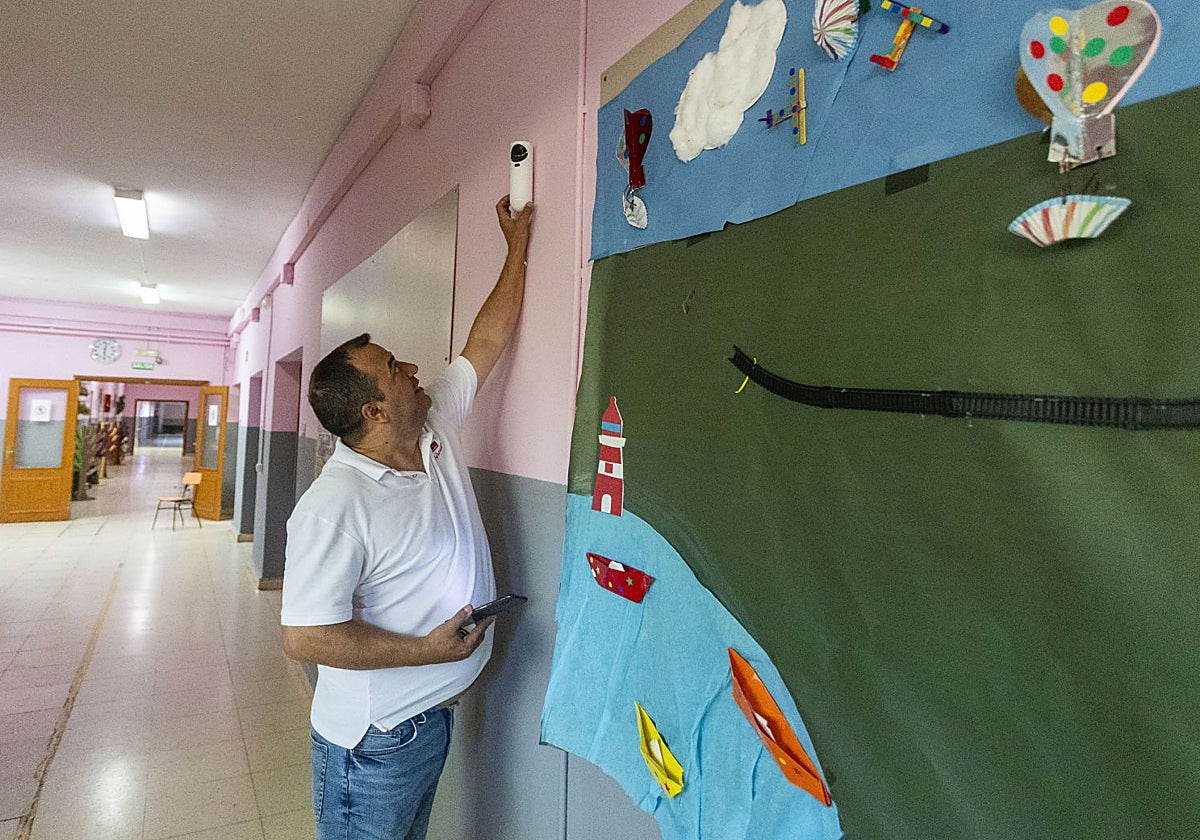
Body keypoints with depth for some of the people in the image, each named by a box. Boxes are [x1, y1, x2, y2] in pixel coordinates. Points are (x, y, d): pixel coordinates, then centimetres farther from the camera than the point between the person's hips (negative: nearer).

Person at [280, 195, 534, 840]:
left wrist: (518, 242, 4)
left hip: (435, 711, 8)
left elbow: (488, 340, 2)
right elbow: (303, 637, -26)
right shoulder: (335, 504, -26)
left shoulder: (435, 429, -3)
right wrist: (427, 649, -21)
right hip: (375, 738, -8)